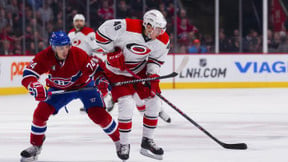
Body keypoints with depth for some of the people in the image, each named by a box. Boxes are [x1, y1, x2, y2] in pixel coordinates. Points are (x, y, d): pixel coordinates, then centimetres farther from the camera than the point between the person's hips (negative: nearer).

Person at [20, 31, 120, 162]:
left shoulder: (78, 54, -31)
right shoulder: (44, 57, -27)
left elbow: (95, 69, -22)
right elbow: (27, 76, -31)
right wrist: (35, 87, -51)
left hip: (84, 85, -2)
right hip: (59, 89, 2)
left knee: (99, 115, -16)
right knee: (41, 112, -11)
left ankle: (119, 140, 6)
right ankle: (35, 147, 9)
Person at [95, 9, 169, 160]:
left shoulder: (162, 40, -15)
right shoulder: (127, 27, -32)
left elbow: (156, 59, 1)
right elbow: (102, 32, -23)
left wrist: (153, 76, -14)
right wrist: (113, 53, -20)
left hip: (141, 70, 5)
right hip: (118, 71, -5)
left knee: (154, 102, 0)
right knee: (126, 104, -19)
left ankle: (147, 142, 16)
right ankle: (123, 144, -2)